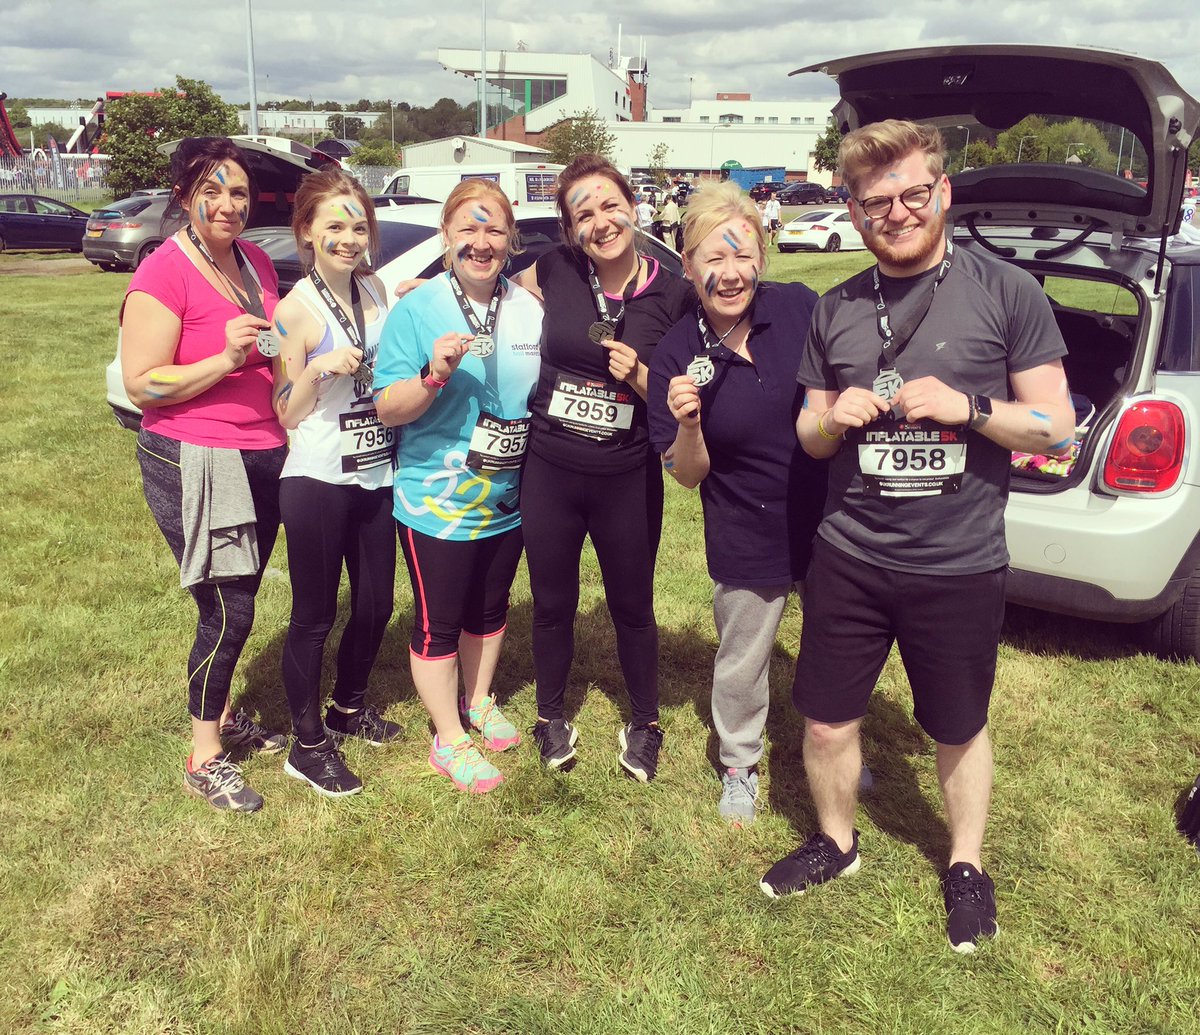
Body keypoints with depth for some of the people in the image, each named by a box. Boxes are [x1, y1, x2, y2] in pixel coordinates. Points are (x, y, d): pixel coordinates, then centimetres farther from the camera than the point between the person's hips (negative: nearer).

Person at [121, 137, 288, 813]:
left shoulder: (257, 263, 9)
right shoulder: (164, 274, -13)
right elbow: (140, 383, -16)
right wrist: (225, 360, -24)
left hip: (262, 458, 7)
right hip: (192, 464, -7)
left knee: (238, 603, 15)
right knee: (229, 611, -5)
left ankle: (221, 715, 35)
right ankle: (205, 758, 11)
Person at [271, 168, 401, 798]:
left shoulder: (375, 290, 4)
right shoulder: (297, 309, -12)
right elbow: (285, 415, -9)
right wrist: (318, 368, -26)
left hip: (375, 476, 6)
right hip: (316, 481, -6)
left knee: (375, 603, 16)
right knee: (314, 615, 5)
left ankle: (349, 707, 39)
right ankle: (307, 744, 20)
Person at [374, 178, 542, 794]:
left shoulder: (529, 309, 1)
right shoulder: (416, 310, -13)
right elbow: (388, 409, -16)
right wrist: (435, 374, -33)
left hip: (508, 500, 5)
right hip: (437, 503, -5)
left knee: (490, 609, 21)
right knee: (439, 624, 7)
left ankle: (479, 702, 44)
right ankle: (449, 740, 25)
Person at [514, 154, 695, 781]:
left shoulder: (673, 295, -7)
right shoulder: (557, 271, -5)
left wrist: (638, 375, -20)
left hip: (628, 480, -1)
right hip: (549, 473, 1)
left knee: (632, 608, 15)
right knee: (553, 605, 15)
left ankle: (643, 724, 37)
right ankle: (550, 717, 38)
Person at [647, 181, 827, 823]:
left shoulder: (800, 308, -14)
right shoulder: (675, 356, -15)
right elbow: (685, 475, -10)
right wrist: (688, 423, -29)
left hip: (829, 520, 2)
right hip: (747, 541, -1)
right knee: (741, 667, 18)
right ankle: (739, 768, 45)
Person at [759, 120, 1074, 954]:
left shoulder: (1007, 293, -6)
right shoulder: (837, 310, 4)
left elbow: (1058, 429, -5)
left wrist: (968, 406, -21)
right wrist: (834, 417, -10)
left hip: (960, 567, -2)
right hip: (850, 558, 3)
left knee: (960, 731, 15)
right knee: (827, 724, 11)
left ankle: (966, 865, 40)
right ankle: (836, 841, 39)